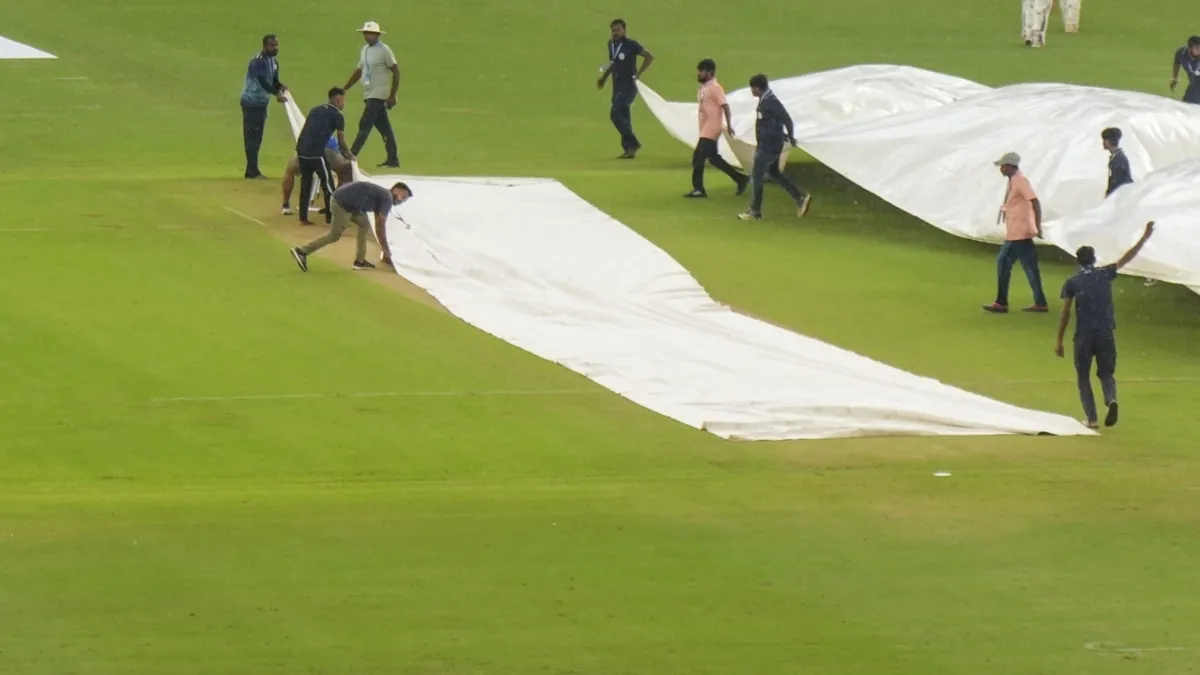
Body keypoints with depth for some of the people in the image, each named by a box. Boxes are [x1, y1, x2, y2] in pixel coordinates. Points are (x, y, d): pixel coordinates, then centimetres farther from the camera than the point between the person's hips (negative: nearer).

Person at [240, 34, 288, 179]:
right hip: (251, 102, -9)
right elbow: (263, 82, -31)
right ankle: (252, 171, -11)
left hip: (262, 103, 9)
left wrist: (281, 87, -11)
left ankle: (252, 170, 16)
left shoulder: (274, 63, 9)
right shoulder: (258, 61, -19)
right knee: (252, 137, -10)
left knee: (257, 138, 11)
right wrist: (277, 94, -40)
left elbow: (274, 81, 12)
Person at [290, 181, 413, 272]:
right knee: (335, 235, -4)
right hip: (342, 203, -10)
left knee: (364, 224, 17)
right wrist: (386, 249, 1)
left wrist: (384, 249, 29)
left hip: (343, 200, 10)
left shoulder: (381, 196, 23)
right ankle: (302, 251, -4)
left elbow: (378, 225, 28)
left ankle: (360, 260, 16)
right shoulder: (387, 198, -5)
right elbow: (381, 226, -7)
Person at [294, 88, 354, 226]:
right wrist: (349, 156, 19)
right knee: (328, 183, 4)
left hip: (302, 149, 7)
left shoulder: (315, 110, 22)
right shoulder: (337, 116, 2)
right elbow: (341, 141, 4)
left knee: (305, 183, 14)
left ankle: (303, 218, 15)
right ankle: (331, 217, 6)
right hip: (316, 152, -7)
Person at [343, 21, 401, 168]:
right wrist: (344, 89, 18)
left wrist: (392, 95, -16)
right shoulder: (365, 50, 13)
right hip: (369, 95, 8)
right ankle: (393, 159, 12)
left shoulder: (384, 51, -11)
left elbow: (396, 72, -12)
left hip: (378, 95, -8)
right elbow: (359, 72, 22)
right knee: (384, 128, 10)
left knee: (364, 126, -12)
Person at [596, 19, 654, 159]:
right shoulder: (611, 44, 10)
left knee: (616, 114, -17)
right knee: (623, 116, 8)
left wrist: (638, 74, -12)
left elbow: (649, 56, -8)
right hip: (617, 85, 8)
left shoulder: (631, 45, -11)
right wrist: (604, 78, 13)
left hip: (628, 84, -8)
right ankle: (629, 148, 13)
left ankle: (632, 143, -11)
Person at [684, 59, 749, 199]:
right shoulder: (704, 87, 13)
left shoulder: (714, 88, -16)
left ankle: (699, 189, -3)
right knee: (713, 158, 13)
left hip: (711, 130, -10)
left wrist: (729, 125, -20)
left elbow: (725, 106, -19)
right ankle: (741, 179, 20)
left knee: (698, 158, -10)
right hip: (706, 130, 10)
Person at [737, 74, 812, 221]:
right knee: (774, 173, 18)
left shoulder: (770, 102, -22)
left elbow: (787, 120, -22)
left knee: (756, 176, -4)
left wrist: (790, 137, -11)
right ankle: (801, 197, 20)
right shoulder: (765, 100, 9)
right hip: (767, 144, 10)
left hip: (768, 146, -10)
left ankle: (755, 211, 4)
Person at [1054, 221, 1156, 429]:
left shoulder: (1072, 283, -1)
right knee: (1106, 373, 12)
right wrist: (1145, 238, 18)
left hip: (1084, 336, -1)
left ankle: (1092, 418, 2)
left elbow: (1065, 314, -2)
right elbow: (1127, 258, 9)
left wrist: (1059, 342, 4)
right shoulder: (1105, 274, 2)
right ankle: (1111, 399, -20)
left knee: (1083, 377, 12)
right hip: (1106, 334, 1)